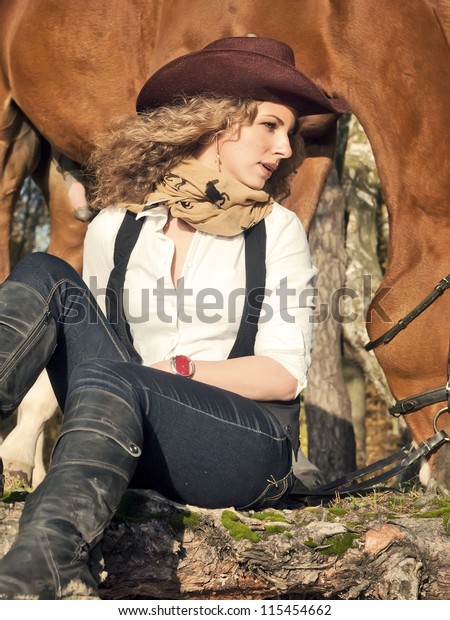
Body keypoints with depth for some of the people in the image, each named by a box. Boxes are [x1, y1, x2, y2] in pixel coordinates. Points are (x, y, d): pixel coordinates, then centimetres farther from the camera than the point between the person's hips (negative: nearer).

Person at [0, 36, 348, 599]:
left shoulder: (276, 229, 6)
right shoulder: (114, 229, 11)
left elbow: (285, 375, -1)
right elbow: (83, 343, 14)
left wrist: (171, 368, -11)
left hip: (249, 450, -3)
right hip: (131, 437, 3)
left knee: (110, 380, -33)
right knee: (45, 278, -13)